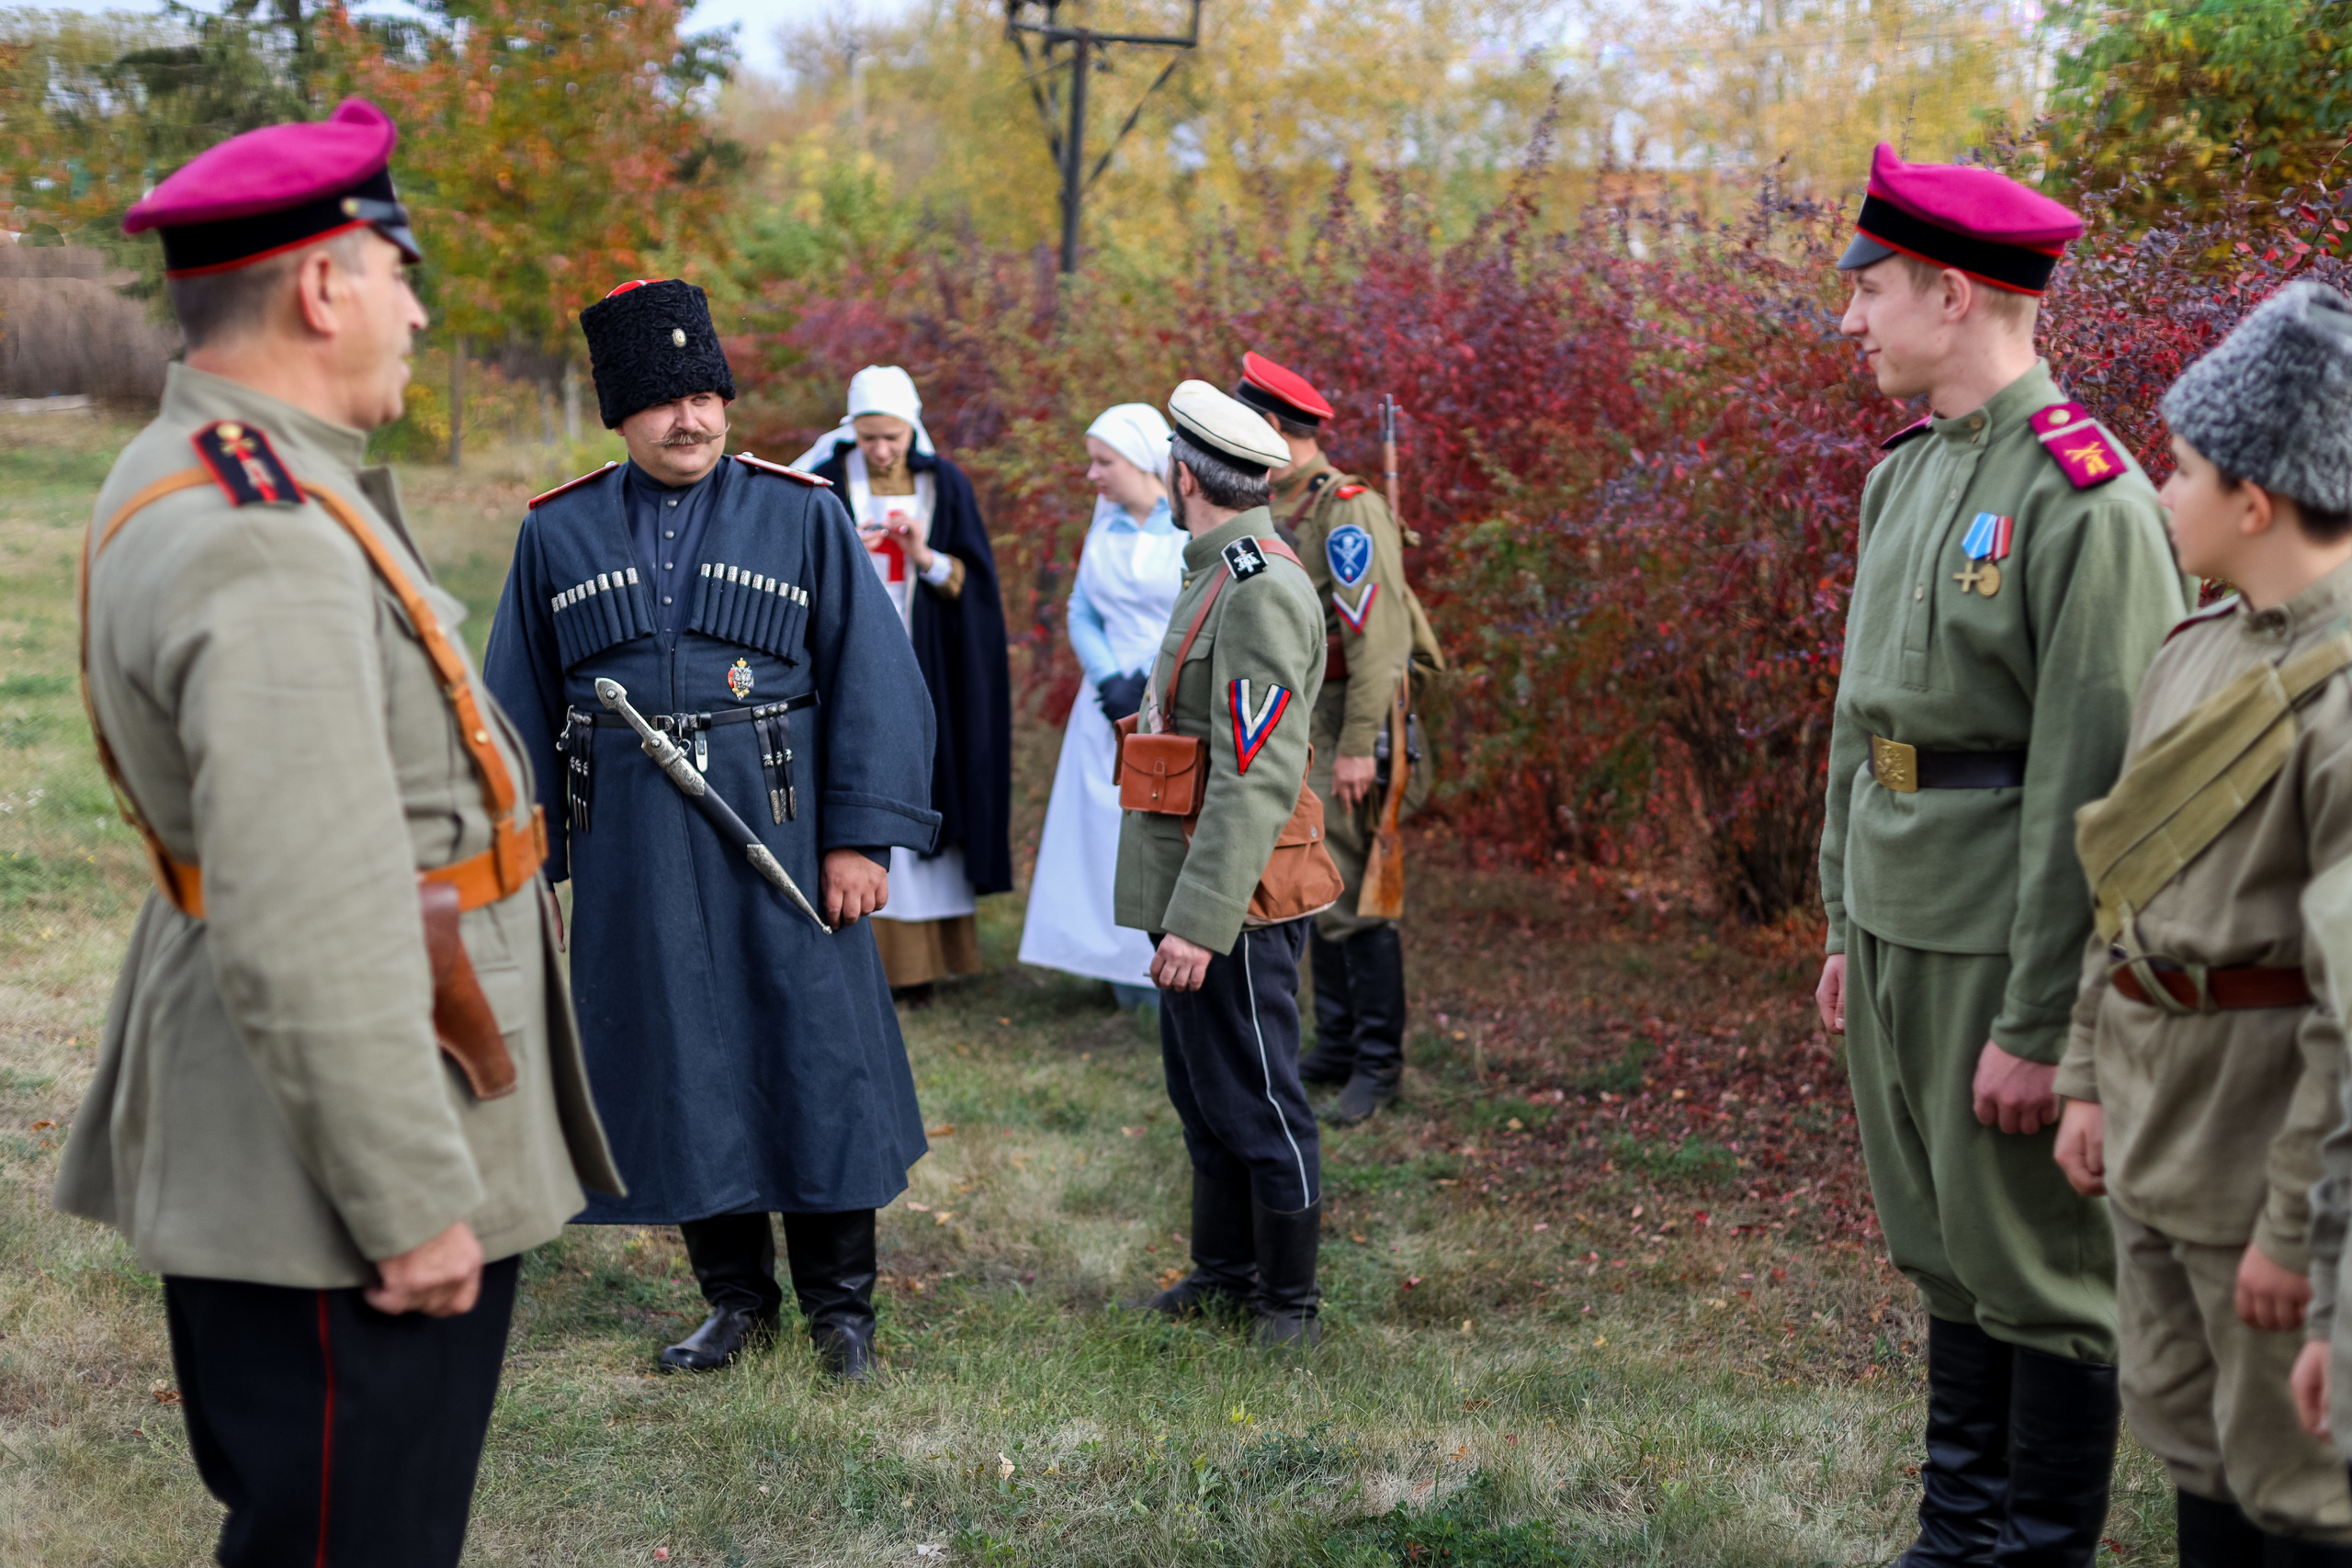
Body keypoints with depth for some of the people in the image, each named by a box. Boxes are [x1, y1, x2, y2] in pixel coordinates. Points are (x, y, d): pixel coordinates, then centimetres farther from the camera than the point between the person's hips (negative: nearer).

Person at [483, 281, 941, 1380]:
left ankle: (839, 1300, 20)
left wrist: (861, 836, -9)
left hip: (780, 834, -2)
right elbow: (521, 706, 10)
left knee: (816, 1057, 4)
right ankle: (735, 1297, 23)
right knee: (678, 1069, 7)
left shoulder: (803, 515, 1)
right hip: (634, 851, 2)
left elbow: (873, 678, -2)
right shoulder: (559, 534, 6)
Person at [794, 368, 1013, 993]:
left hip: (926, 673, 1)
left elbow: (975, 586, 2)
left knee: (920, 795, 0)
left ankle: (923, 953, 5)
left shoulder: (946, 485, 3)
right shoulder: (825, 482, 0)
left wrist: (926, 558, -16)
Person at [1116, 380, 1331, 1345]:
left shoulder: (1260, 592, -20)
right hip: (1191, 898, 10)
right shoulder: (1223, 574, 13)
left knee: (1256, 1102, 0)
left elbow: (1258, 779, -26)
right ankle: (1226, 1273, 32)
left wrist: (1199, 924, -28)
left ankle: (1293, 1301, 12)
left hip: (1227, 903, -10)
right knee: (1201, 1090, 19)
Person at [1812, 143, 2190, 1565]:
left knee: (2039, 1264, 2)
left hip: (2008, 939, -9)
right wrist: (1846, 926, 19)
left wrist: (2040, 1023, -20)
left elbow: (2097, 783, -19)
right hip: (1899, 919, 9)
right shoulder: (1905, 475, 11)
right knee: (1944, 1248, 18)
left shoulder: (2087, 499, -17)